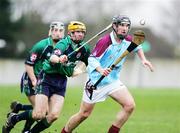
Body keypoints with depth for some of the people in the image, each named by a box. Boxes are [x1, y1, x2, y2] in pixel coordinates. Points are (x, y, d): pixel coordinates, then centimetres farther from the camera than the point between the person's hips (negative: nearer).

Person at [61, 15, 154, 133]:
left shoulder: (127, 41, -2)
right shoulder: (105, 41, -22)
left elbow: (137, 46, 21)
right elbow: (92, 59, -27)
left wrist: (143, 59, 7)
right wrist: (101, 70, -44)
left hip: (113, 81, 6)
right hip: (96, 82, -6)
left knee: (130, 105, -13)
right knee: (84, 114, 2)